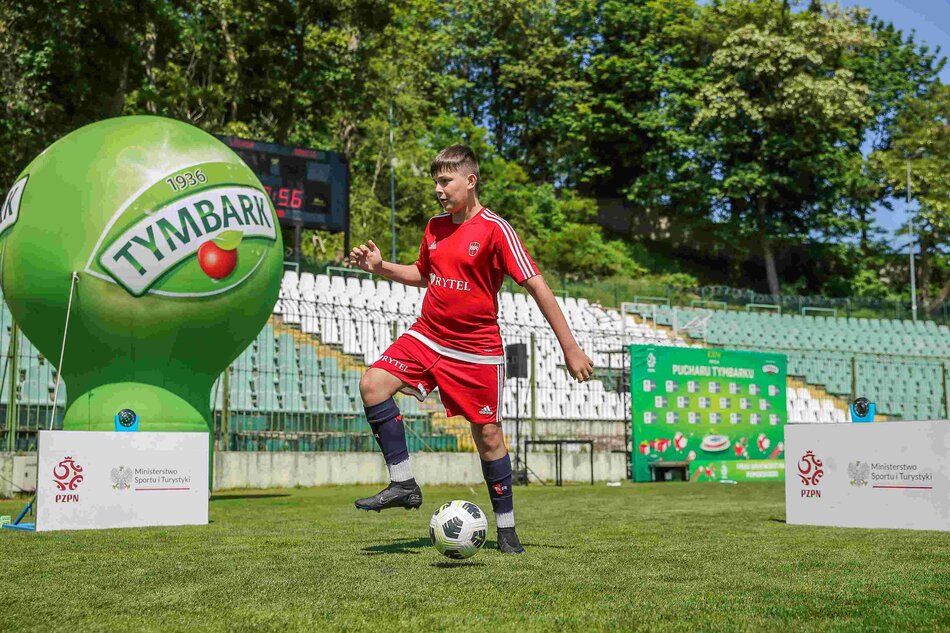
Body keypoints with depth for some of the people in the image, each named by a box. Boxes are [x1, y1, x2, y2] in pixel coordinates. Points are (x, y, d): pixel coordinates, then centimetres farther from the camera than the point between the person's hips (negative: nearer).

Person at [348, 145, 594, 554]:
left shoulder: (494, 228, -13)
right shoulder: (435, 227, 7)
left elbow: (535, 284, -14)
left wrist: (569, 346, -16)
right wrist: (379, 267, 6)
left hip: (477, 350, -5)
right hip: (426, 336, 6)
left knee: (488, 434, 1)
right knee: (373, 383, -15)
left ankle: (506, 528, 17)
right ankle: (403, 484, -6)